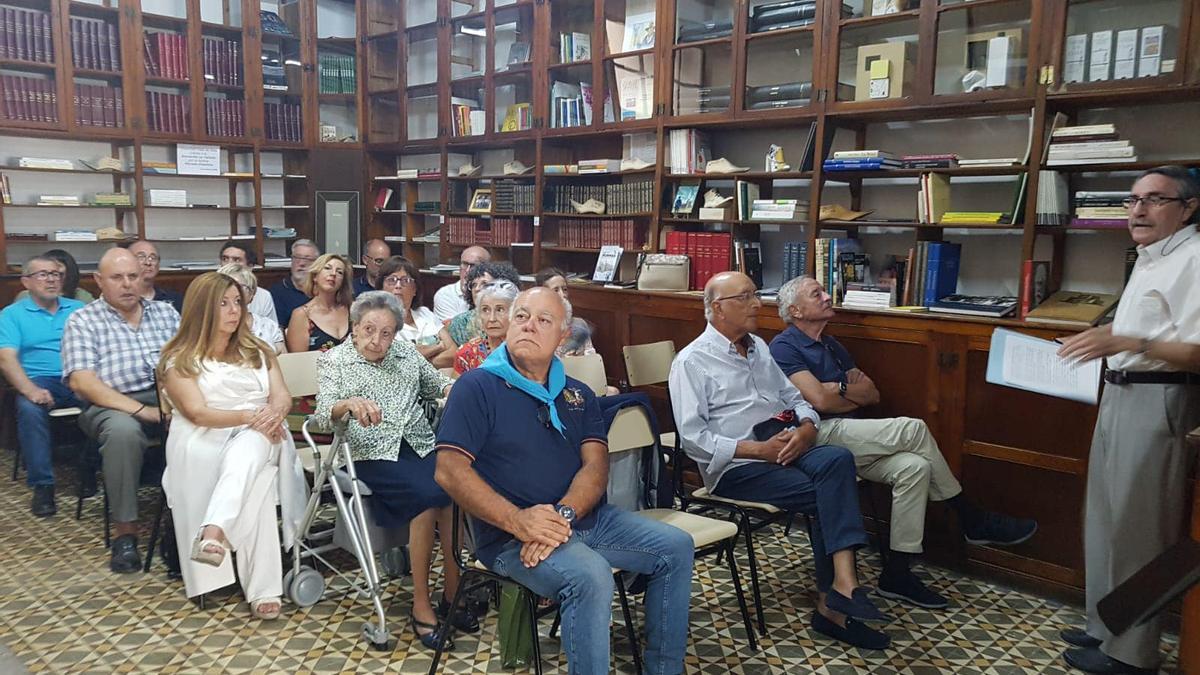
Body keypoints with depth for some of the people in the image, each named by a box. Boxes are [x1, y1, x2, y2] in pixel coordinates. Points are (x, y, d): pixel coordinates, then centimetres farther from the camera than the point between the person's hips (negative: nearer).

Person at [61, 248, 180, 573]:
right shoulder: (83, 321, 6)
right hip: (114, 405, -3)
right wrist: (140, 410, -19)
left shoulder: (166, 312, 17)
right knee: (123, 430, -37)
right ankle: (125, 533, -24)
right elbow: (81, 381, -8)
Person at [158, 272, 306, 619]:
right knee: (255, 481, -37)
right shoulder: (179, 359, 6)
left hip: (258, 438, 2)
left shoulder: (258, 351, 21)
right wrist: (250, 415, -20)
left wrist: (273, 413, -17)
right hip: (206, 441, -2)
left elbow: (283, 396, 9)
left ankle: (214, 533, -60)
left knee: (245, 452, -39)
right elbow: (198, 412, -7)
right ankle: (262, 590, -40)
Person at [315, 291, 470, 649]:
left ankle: (453, 593, -16)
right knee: (429, 495, -31)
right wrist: (350, 404, -28)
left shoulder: (406, 352, 18)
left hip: (420, 444, 4)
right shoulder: (334, 360, 7)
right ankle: (421, 604, -20)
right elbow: (324, 412, -6)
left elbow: (437, 384, 26)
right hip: (374, 453, -4)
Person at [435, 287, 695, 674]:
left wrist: (563, 515, -19)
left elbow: (596, 466, 2)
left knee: (676, 547, -3)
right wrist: (518, 521, -24)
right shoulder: (477, 387, -3)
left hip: (584, 519, 6)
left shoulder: (578, 395, 14)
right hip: (512, 535, -6)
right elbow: (449, 471, -12)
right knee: (590, 575, -32)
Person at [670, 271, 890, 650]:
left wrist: (806, 428, -4)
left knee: (837, 460, -26)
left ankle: (832, 603, -27)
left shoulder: (758, 348, 20)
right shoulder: (692, 361, -3)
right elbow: (693, 437, -12)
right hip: (736, 465, -6)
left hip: (788, 446, 6)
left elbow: (794, 398, 20)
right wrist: (760, 449, -18)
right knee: (828, 495, -26)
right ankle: (835, 599, -13)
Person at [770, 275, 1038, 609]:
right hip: (818, 435, -8)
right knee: (912, 429, -20)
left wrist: (839, 388, -2)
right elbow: (819, 400, -16)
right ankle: (973, 521, -3)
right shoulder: (784, 347, -4)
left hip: (849, 438, 8)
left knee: (914, 467, -19)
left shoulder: (830, 345, 23)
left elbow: (873, 394, 18)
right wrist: (852, 392, 4)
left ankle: (896, 574, -15)